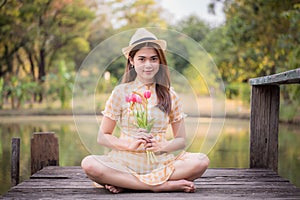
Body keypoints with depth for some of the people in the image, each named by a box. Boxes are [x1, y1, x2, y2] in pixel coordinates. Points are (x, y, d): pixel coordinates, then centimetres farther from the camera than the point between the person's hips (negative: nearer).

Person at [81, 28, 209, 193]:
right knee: (89, 164, -31)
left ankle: (123, 183, -21)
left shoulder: (170, 95, 9)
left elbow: (181, 140, 11)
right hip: (126, 161, -2)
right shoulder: (121, 92, 3)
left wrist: (162, 146, -12)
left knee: (201, 161, -25)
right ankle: (162, 185, -25)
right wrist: (130, 144, -15)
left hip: (161, 162, 2)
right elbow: (102, 137, 3)